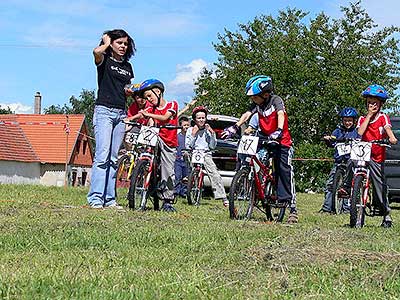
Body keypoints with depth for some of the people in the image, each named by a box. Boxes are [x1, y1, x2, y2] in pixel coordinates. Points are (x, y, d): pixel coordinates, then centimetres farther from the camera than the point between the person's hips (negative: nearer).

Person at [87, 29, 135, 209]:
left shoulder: (127, 66, 19)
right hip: (104, 111, -6)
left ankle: (109, 199, 6)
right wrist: (106, 43, -3)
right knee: (102, 155, -16)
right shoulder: (104, 60, 2)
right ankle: (95, 198, -17)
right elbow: (97, 52, -23)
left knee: (114, 158, 4)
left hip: (121, 114, 6)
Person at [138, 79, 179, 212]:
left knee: (168, 173, -6)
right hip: (157, 139, 2)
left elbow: (165, 117, -18)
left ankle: (167, 201, 6)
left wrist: (148, 115, -32)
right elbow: (151, 125, -5)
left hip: (169, 144, -2)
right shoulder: (152, 110, 10)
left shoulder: (172, 104, -1)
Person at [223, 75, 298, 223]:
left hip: (281, 141, -5)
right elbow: (247, 114, -13)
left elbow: (280, 114, -29)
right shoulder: (256, 104, -1)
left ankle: (293, 209, -6)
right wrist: (234, 128, -31)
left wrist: (279, 131, -47)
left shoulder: (276, 100, -14)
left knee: (285, 173, -8)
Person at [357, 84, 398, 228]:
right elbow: (360, 132, -7)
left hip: (377, 157, -2)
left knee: (380, 185, -3)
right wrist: (369, 115, -5)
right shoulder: (363, 119, 10)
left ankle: (386, 214, 8)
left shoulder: (383, 117, 3)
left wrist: (392, 138, -38)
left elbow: (387, 128, -16)